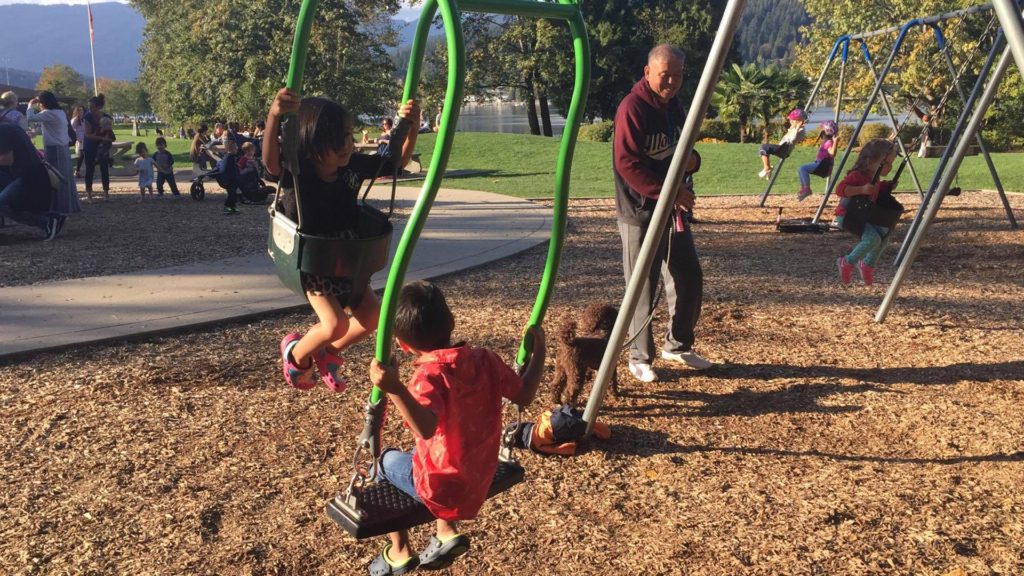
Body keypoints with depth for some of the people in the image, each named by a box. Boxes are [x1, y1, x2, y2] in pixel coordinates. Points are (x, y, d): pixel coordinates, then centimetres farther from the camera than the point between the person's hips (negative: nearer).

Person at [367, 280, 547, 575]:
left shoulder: (430, 376, -26)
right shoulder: (485, 359, -8)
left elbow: (426, 428, -42)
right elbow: (524, 396, 0)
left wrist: (395, 389, -53)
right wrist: (539, 352, 10)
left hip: (441, 487, -6)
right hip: (480, 481, 6)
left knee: (385, 462, 23)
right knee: (415, 455, 33)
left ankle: (399, 552, 30)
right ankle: (446, 532, 27)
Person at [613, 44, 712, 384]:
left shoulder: (674, 106, 12)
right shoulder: (632, 107, -14)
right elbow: (627, 163, -21)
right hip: (640, 213, -8)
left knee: (690, 280, 12)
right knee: (642, 289, 0)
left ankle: (678, 345, 30)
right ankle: (640, 357, 16)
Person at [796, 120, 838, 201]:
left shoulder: (829, 142, -14)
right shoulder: (825, 142, 16)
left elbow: (832, 153, -32)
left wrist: (835, 142, -39)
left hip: (823, 166, -11)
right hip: (819, 163, 11)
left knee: (803, 168, -25)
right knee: (800, 169, 15)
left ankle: (807, 189, -25)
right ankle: (802, 189, 8)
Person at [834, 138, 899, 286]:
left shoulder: (875, 177, 10)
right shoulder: (856, 175, -20)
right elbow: (840, 189, -31)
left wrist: (888, 187, 15)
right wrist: (862, 189, -39)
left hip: (863, 215, 10)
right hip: (848, 215, -10)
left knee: (884, 234, 9)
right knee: (873, 238, -24)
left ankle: (867, 264, 24)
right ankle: (847, 263, -7)